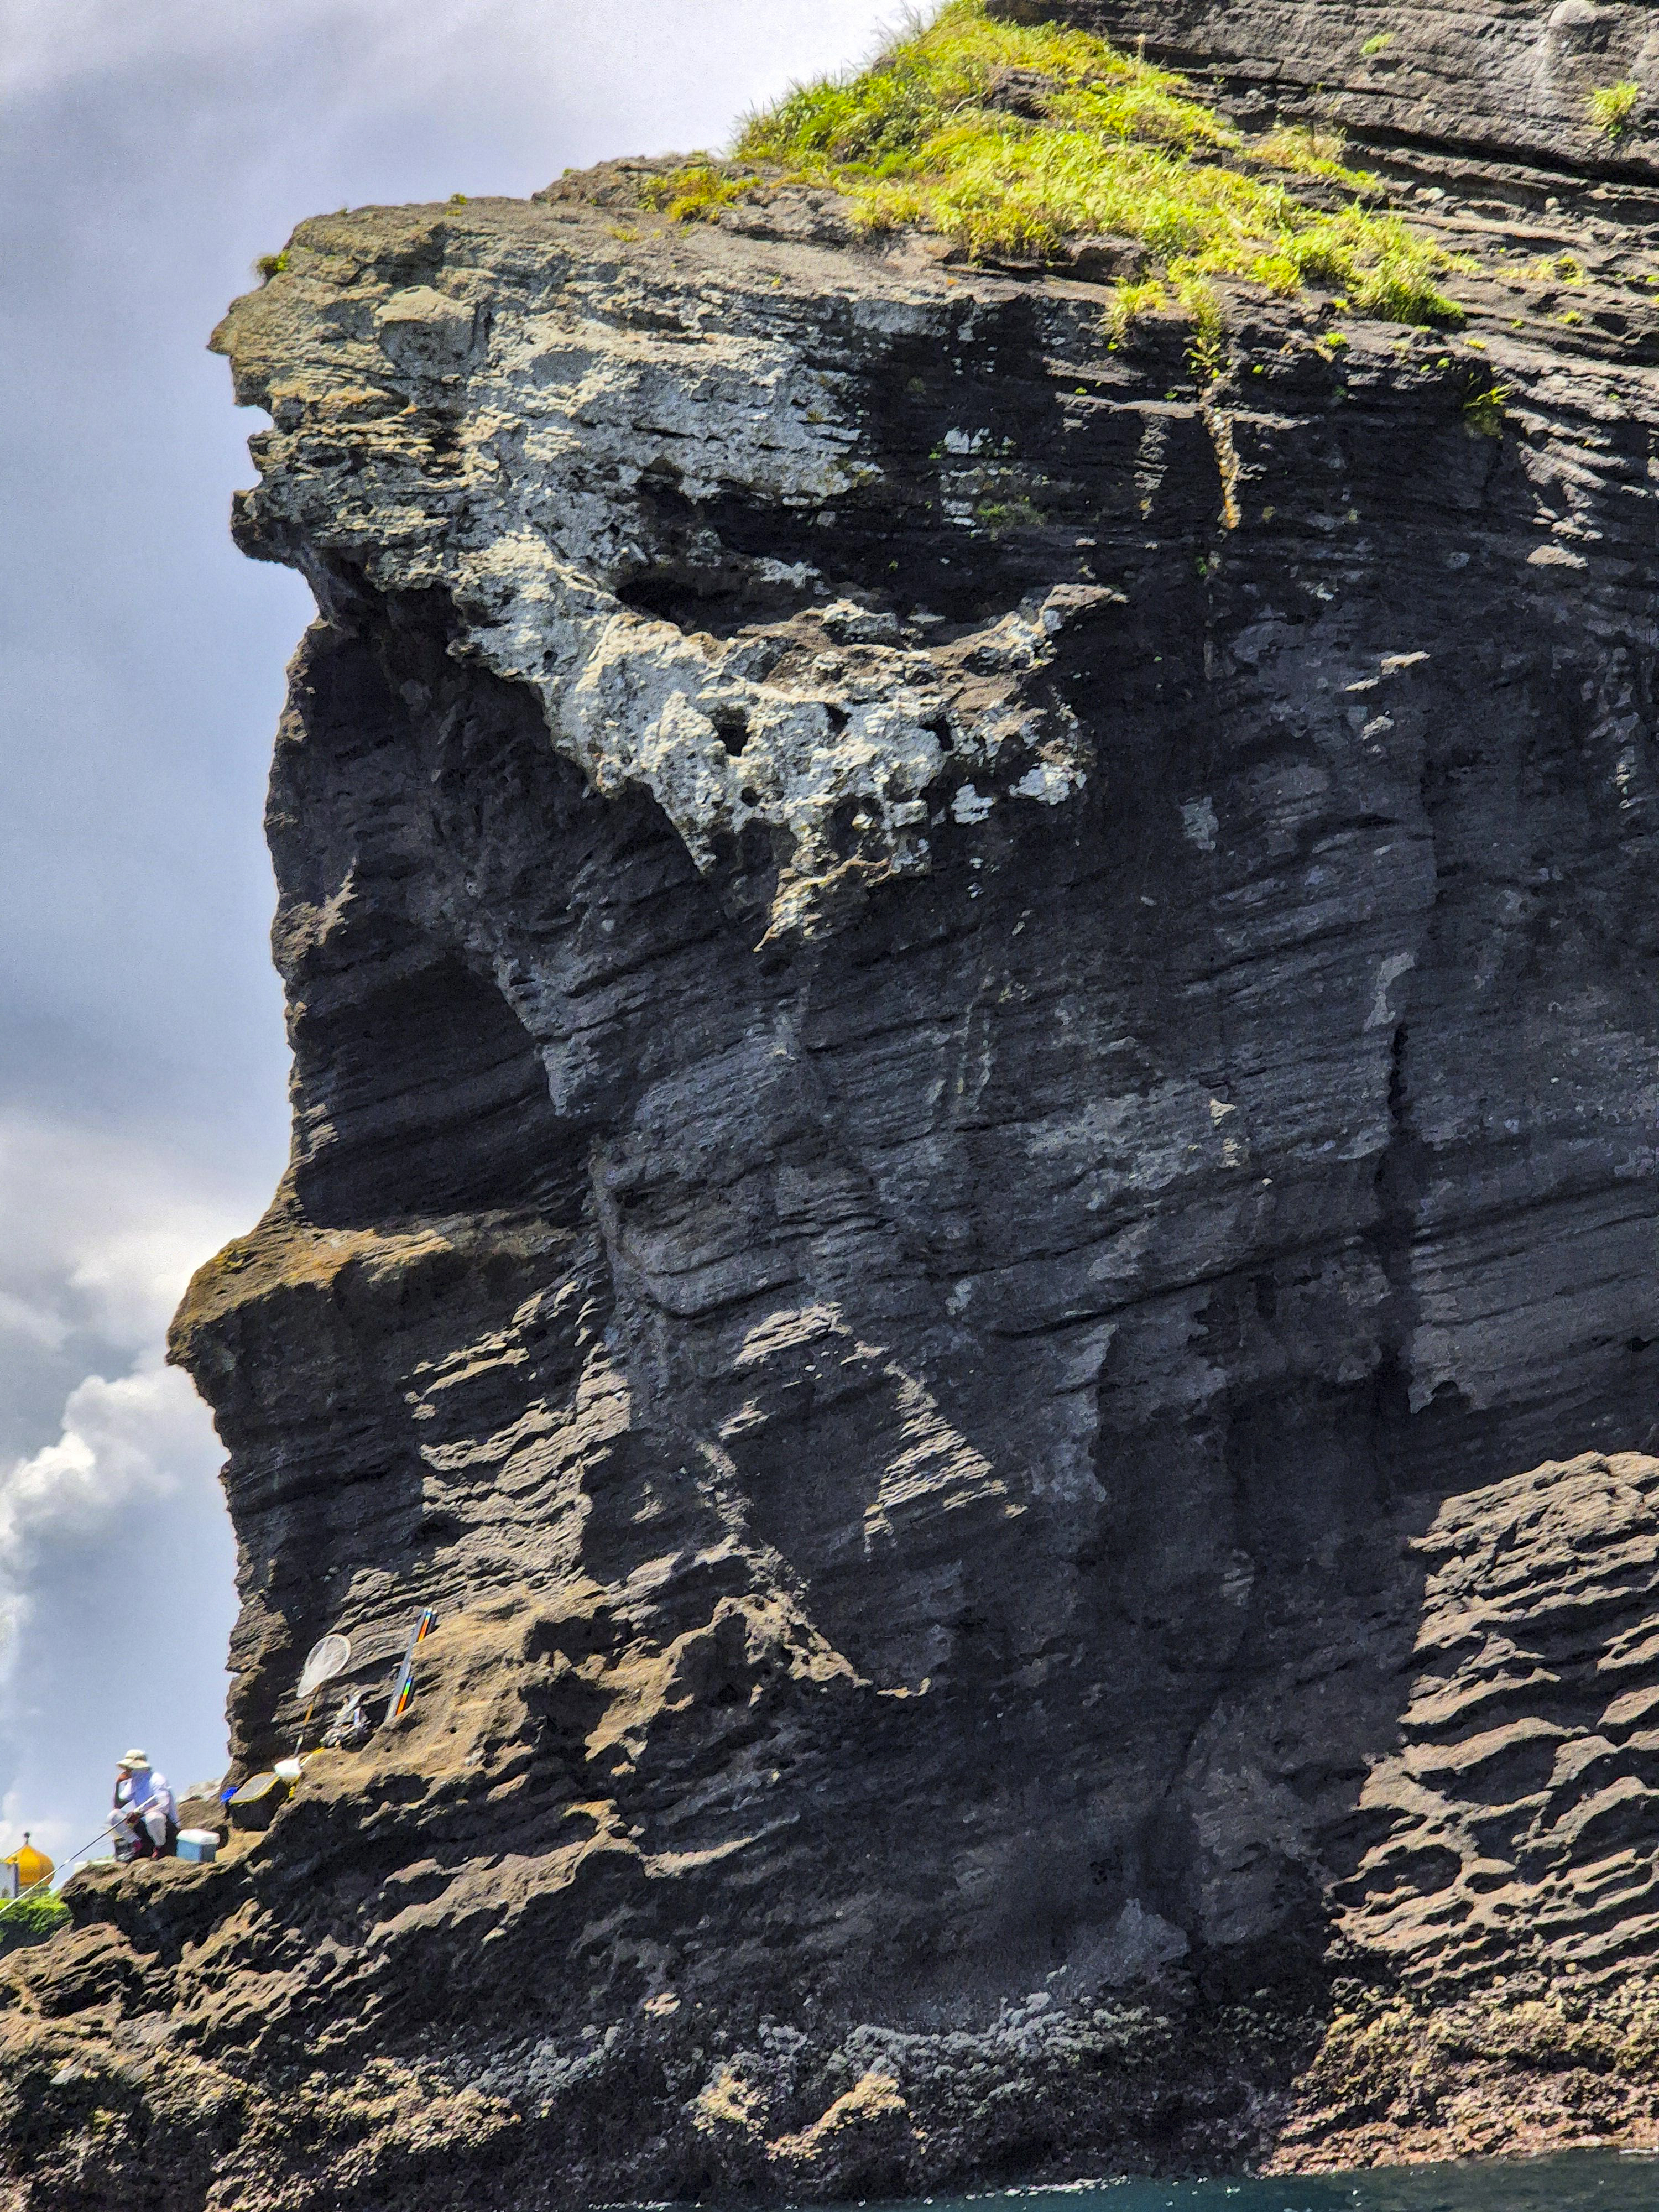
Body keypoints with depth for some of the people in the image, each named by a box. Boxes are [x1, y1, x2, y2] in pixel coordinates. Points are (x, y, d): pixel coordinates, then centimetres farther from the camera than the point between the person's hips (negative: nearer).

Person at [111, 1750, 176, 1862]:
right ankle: (136, 1844, -5)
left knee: (153, 1817, -42)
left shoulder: (156, 1780, -14)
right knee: (114, 1815, -9)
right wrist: (118, 1784, -4)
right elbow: (118, 1805, 7)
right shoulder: (132, 1783, 10)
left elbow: (164, 1806, -26)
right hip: (143, 1826, 6)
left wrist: (139, 1813, -32)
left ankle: (160, 1847, -14)